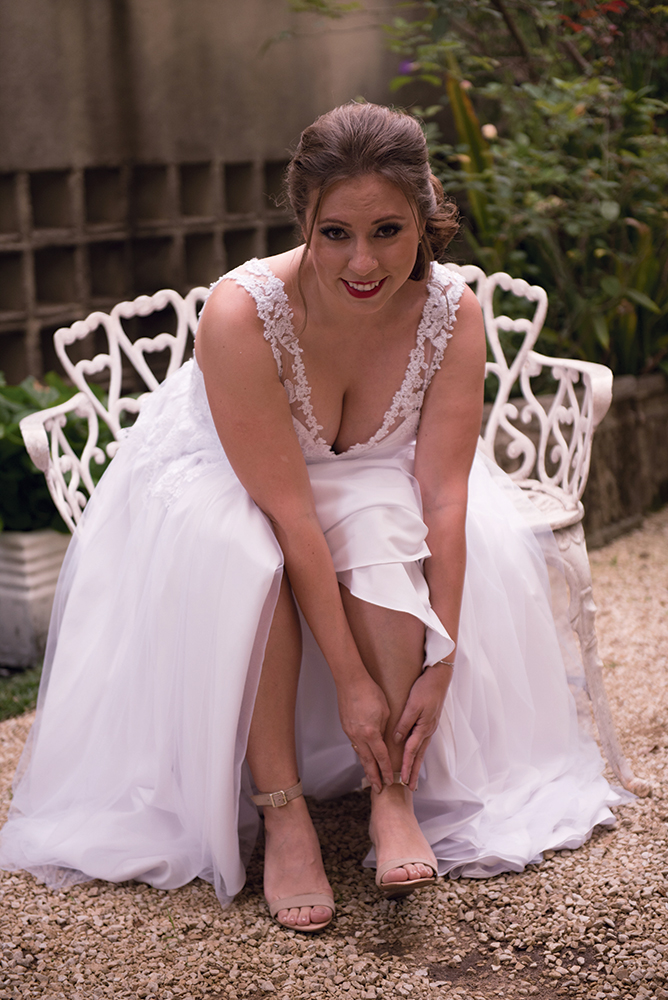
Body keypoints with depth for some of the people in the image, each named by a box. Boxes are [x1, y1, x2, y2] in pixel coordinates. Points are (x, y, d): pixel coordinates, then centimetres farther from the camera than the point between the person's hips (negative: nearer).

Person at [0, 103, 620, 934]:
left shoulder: (451, 312, -22)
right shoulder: (243, 313, -33)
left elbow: (445, 498, -23)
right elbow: (288, 512, -34)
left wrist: (439, 668, -29)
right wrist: (351, 681, -34)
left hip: (367, 477, 3)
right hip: (219, 482, -2)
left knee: (388, 527, -31)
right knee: (239, 553, -36)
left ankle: (395, 795, -24)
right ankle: (281, 815, -27)